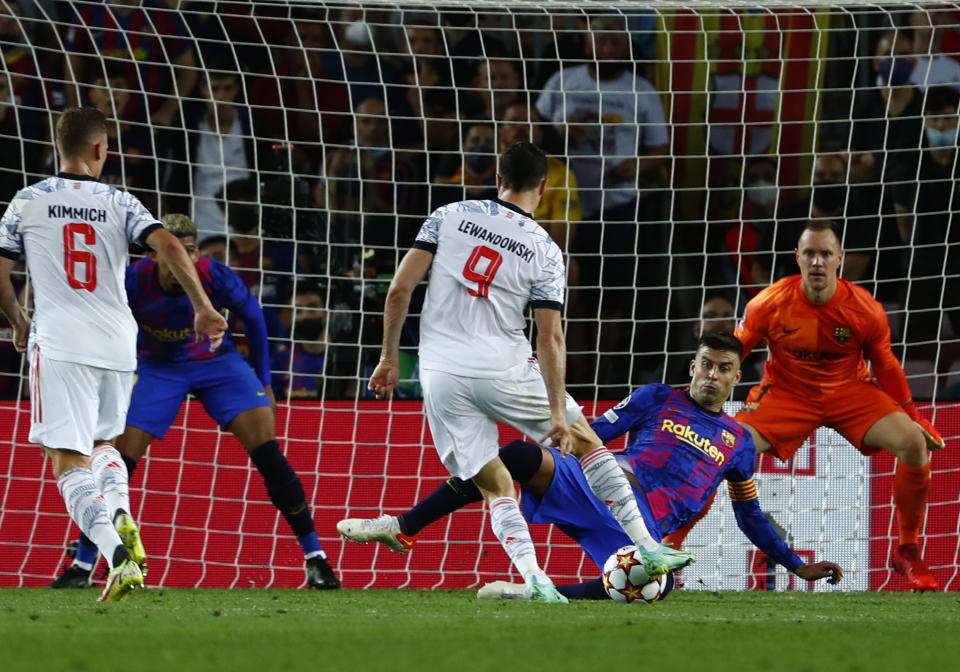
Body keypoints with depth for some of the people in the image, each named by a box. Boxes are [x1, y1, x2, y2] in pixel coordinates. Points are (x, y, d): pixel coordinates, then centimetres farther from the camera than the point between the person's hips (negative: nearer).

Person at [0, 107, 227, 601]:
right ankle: (120, 514, -2)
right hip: (117, 344, 3)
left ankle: (118, 555, -28)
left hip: (59, 343, -3)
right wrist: (203, 309, 0)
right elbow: (169, 247, -7)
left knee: (69, 462, -7)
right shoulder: (120, 204, 7)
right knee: (103, 442, 27)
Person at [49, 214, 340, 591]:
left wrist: (263, 382, 4)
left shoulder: (215, 277, -24)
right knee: (118, 460, -11)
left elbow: (253, 318, -3)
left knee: (267, 453, -16)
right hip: (158, 368, 1)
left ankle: (315, 558, -8)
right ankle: (82, 567, 1)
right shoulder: (133, 283, -25)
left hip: (217, 362, -1)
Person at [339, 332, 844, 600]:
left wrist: (798, 566, 30)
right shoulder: (657, 400, 17)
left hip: (642, 528, 0)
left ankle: (537, 594, -26)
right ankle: (404, 529, -25)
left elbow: (750, 518, 31)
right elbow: (589, 435, 14)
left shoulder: (739, 444, 22)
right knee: (519, 455, -29)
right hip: (593, 487, 0)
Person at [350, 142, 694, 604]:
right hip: (504, 370, -2)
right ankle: (646, 546, 12)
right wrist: (558, 411, -3)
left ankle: (532, 576, -10)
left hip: (441, 375, 2)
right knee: (585, 440, 17)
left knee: (496, 486, 10)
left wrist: (389, 357, 8)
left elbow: (399, 290, -2)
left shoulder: (448, 217, 3)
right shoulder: (545, 251, -1)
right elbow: (549, 339, -6)